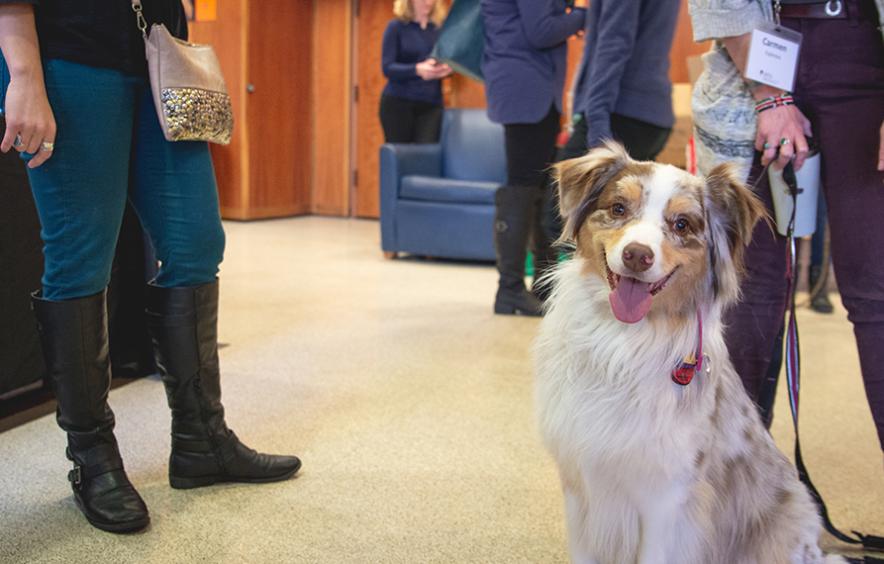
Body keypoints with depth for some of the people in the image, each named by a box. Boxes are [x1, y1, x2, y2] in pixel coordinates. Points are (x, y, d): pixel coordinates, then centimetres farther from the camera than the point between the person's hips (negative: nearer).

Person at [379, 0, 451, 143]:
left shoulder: (440, 28, 9)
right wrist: (417, 69, -28)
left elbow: (448, 62, 11)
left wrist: (445, 69, -15)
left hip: (431, 104, 3)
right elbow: (387, 68, -10)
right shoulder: (396, 27, -1)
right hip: (398, 102, -2)